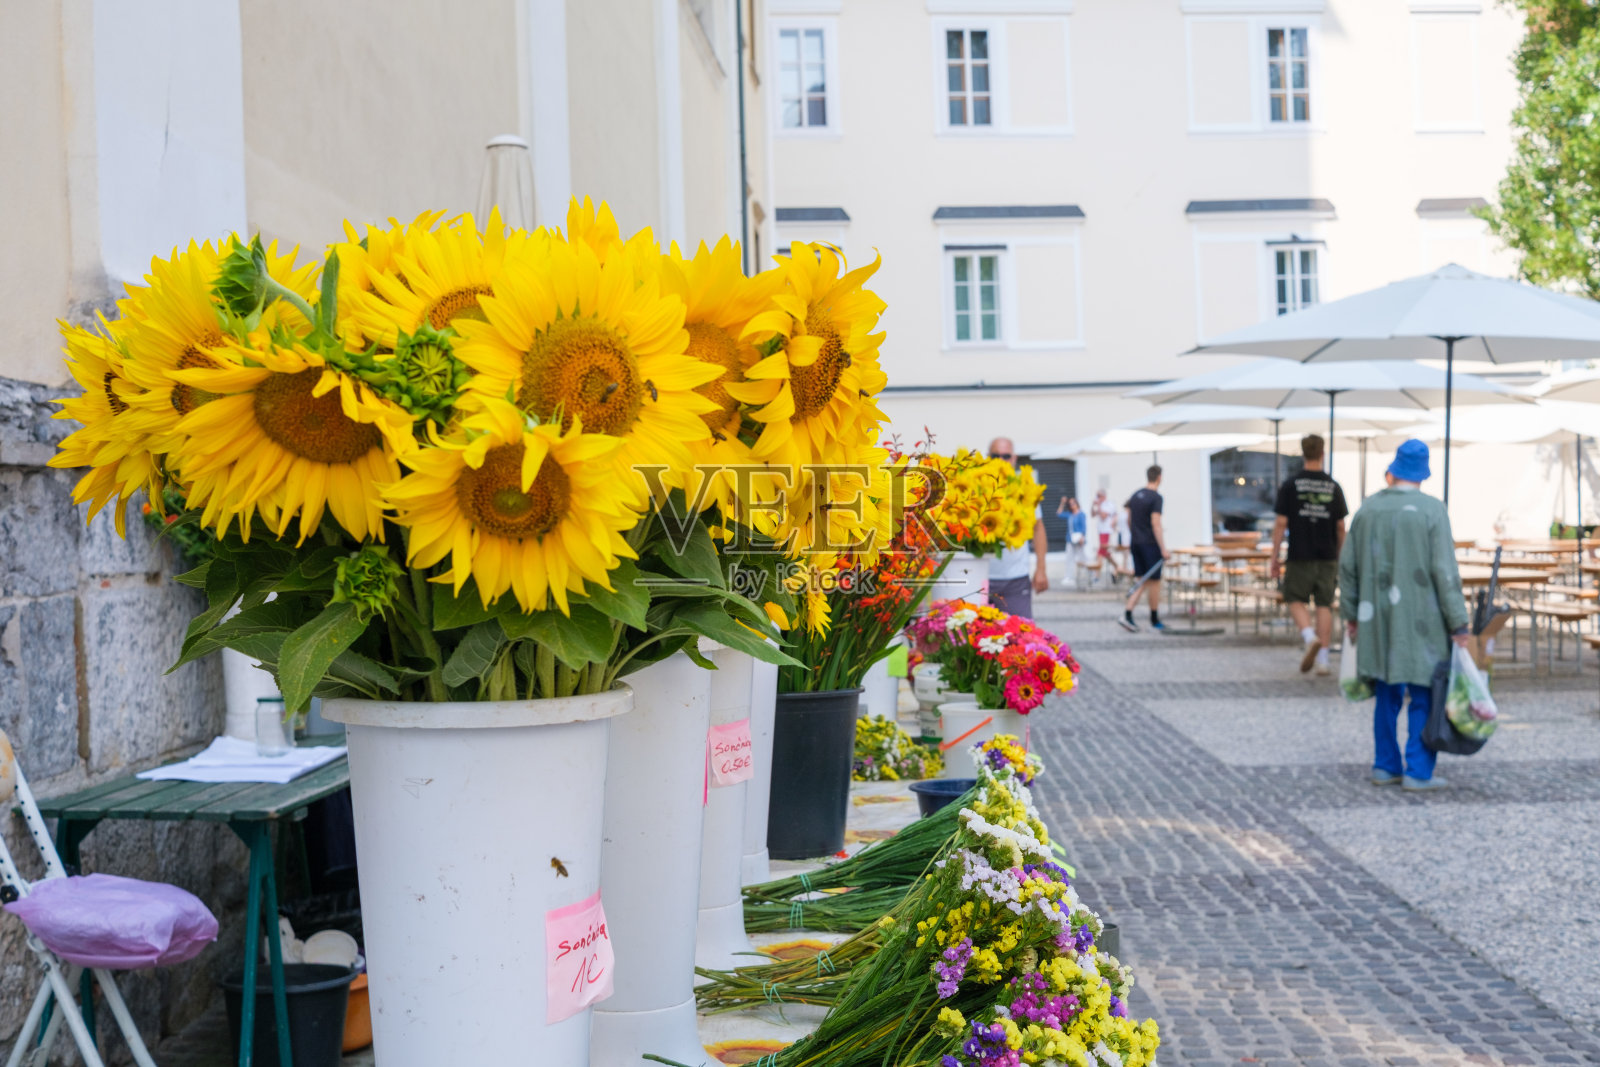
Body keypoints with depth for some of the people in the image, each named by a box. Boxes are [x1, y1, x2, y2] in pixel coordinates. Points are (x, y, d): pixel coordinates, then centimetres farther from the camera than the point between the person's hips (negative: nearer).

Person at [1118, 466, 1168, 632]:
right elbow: (1156, 524, -19)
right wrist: (1163, 549, -17)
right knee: (1155, 581, 4)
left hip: (1135, 543, 7)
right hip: (1150, 544, -7)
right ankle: (1155, 621, 12)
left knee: (1143, 581, 11)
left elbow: (1129, 521, 17)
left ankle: (1127, 613, -5)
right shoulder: (1155, 498, -13)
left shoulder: (1135, 496, 10)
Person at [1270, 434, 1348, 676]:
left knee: (1296, 599, 9)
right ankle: (1322, 659, 4)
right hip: (1327, 556, 2)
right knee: (1324, 604, 6)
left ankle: (1310, 637, -17)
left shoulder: (1290, 486, -5)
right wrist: (1339, 556, 17)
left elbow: (1281, 523, -6)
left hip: (1300, 556, -2)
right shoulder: (1334, 487, 2)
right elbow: (1341, 527, 5)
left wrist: (1274, 558, 0)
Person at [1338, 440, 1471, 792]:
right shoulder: (1432, 511, -10)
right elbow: (1445, 571, -13)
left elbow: (1348, 566, 9)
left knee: (1387, 694, 15)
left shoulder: (1368, 509, 4)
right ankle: (1418, 772, 0)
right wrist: (1458, 623, -8)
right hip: (1421, 619, -5)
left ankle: (1386, 766, 19)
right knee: (1424, 696, 1)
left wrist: (1351, 613, 19)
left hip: (1379, 618, 5)